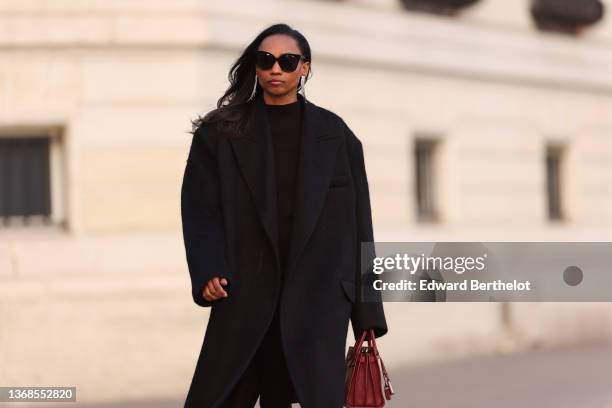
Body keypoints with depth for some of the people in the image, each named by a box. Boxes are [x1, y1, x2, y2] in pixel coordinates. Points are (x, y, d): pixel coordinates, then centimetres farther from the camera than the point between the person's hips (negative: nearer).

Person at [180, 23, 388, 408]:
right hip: (245, 298, 1)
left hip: (318, 295, -1)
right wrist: (208, 272, -19)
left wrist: (366, 315, 1)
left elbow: (356, 222, 6)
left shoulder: (335, 135, 8)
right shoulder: (220, 133, 8)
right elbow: (200, 210, 0)